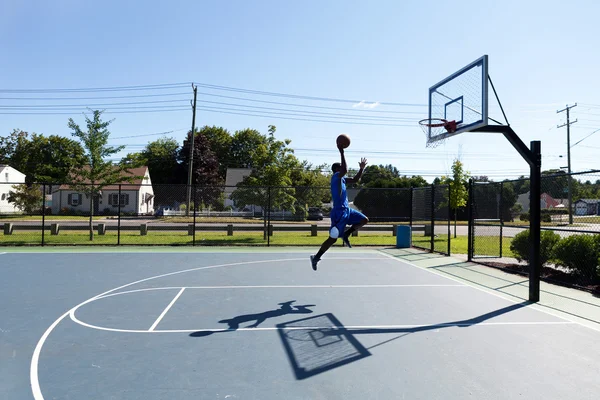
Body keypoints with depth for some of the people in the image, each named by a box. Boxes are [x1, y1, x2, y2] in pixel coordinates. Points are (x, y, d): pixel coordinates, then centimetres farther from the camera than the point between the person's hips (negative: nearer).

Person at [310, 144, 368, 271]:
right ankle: (316, 257, 8)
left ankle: (346, 234, 15)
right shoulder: (336, 176, -13)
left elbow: (355, 180, 23)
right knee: (333, 238, -4)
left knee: (364, 220, 8)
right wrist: (341, 152, -30)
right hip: (339, 212, -9)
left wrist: (362, 168, 13)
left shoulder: (342, 179, 15)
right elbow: (345, 170, -33)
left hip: (347, 210, 9)